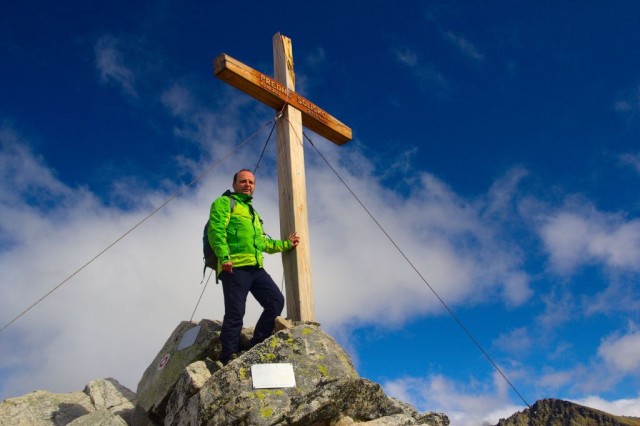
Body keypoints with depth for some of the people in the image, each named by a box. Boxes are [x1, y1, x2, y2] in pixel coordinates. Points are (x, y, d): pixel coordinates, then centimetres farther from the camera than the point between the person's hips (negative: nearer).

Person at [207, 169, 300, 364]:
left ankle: (256, 347, 6)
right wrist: (224, 257, -22)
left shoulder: (253, 213, 33)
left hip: (255, 268, 8)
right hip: (235, 267, -8)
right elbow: (216, 230, -9)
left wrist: (286, 244, 32)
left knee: (276, 301, -2)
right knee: (235, 313, -11)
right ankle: (229, 359, -7)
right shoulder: (224, 203, 7)